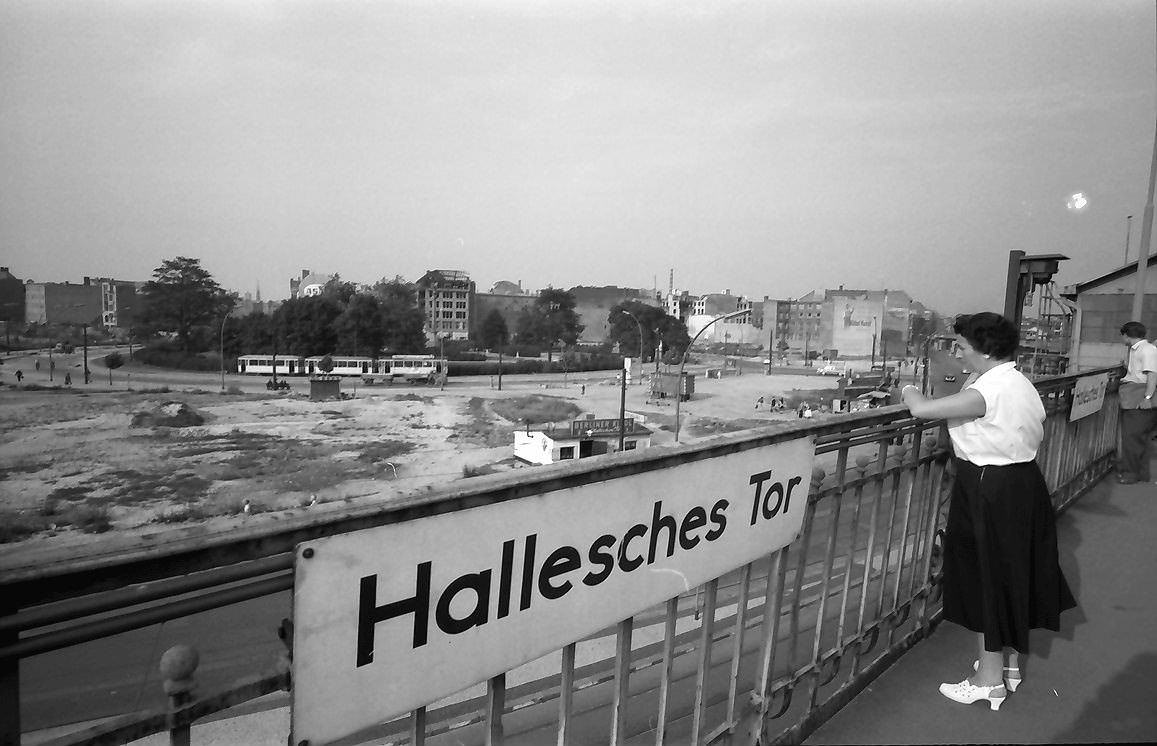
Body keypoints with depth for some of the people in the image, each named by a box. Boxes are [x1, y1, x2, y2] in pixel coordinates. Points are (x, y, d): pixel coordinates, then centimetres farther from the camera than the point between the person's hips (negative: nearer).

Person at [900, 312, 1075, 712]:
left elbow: (922, 409, -30)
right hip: (1022, 481, 10)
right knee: (1009, 574, 20)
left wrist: (909, 391, -7)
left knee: (987, 578, 4)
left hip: (990, 491, -10)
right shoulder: (1019, 383, 7)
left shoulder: (988, 390, -24)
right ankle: (1009, 663, 36)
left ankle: (989, 679, 18)